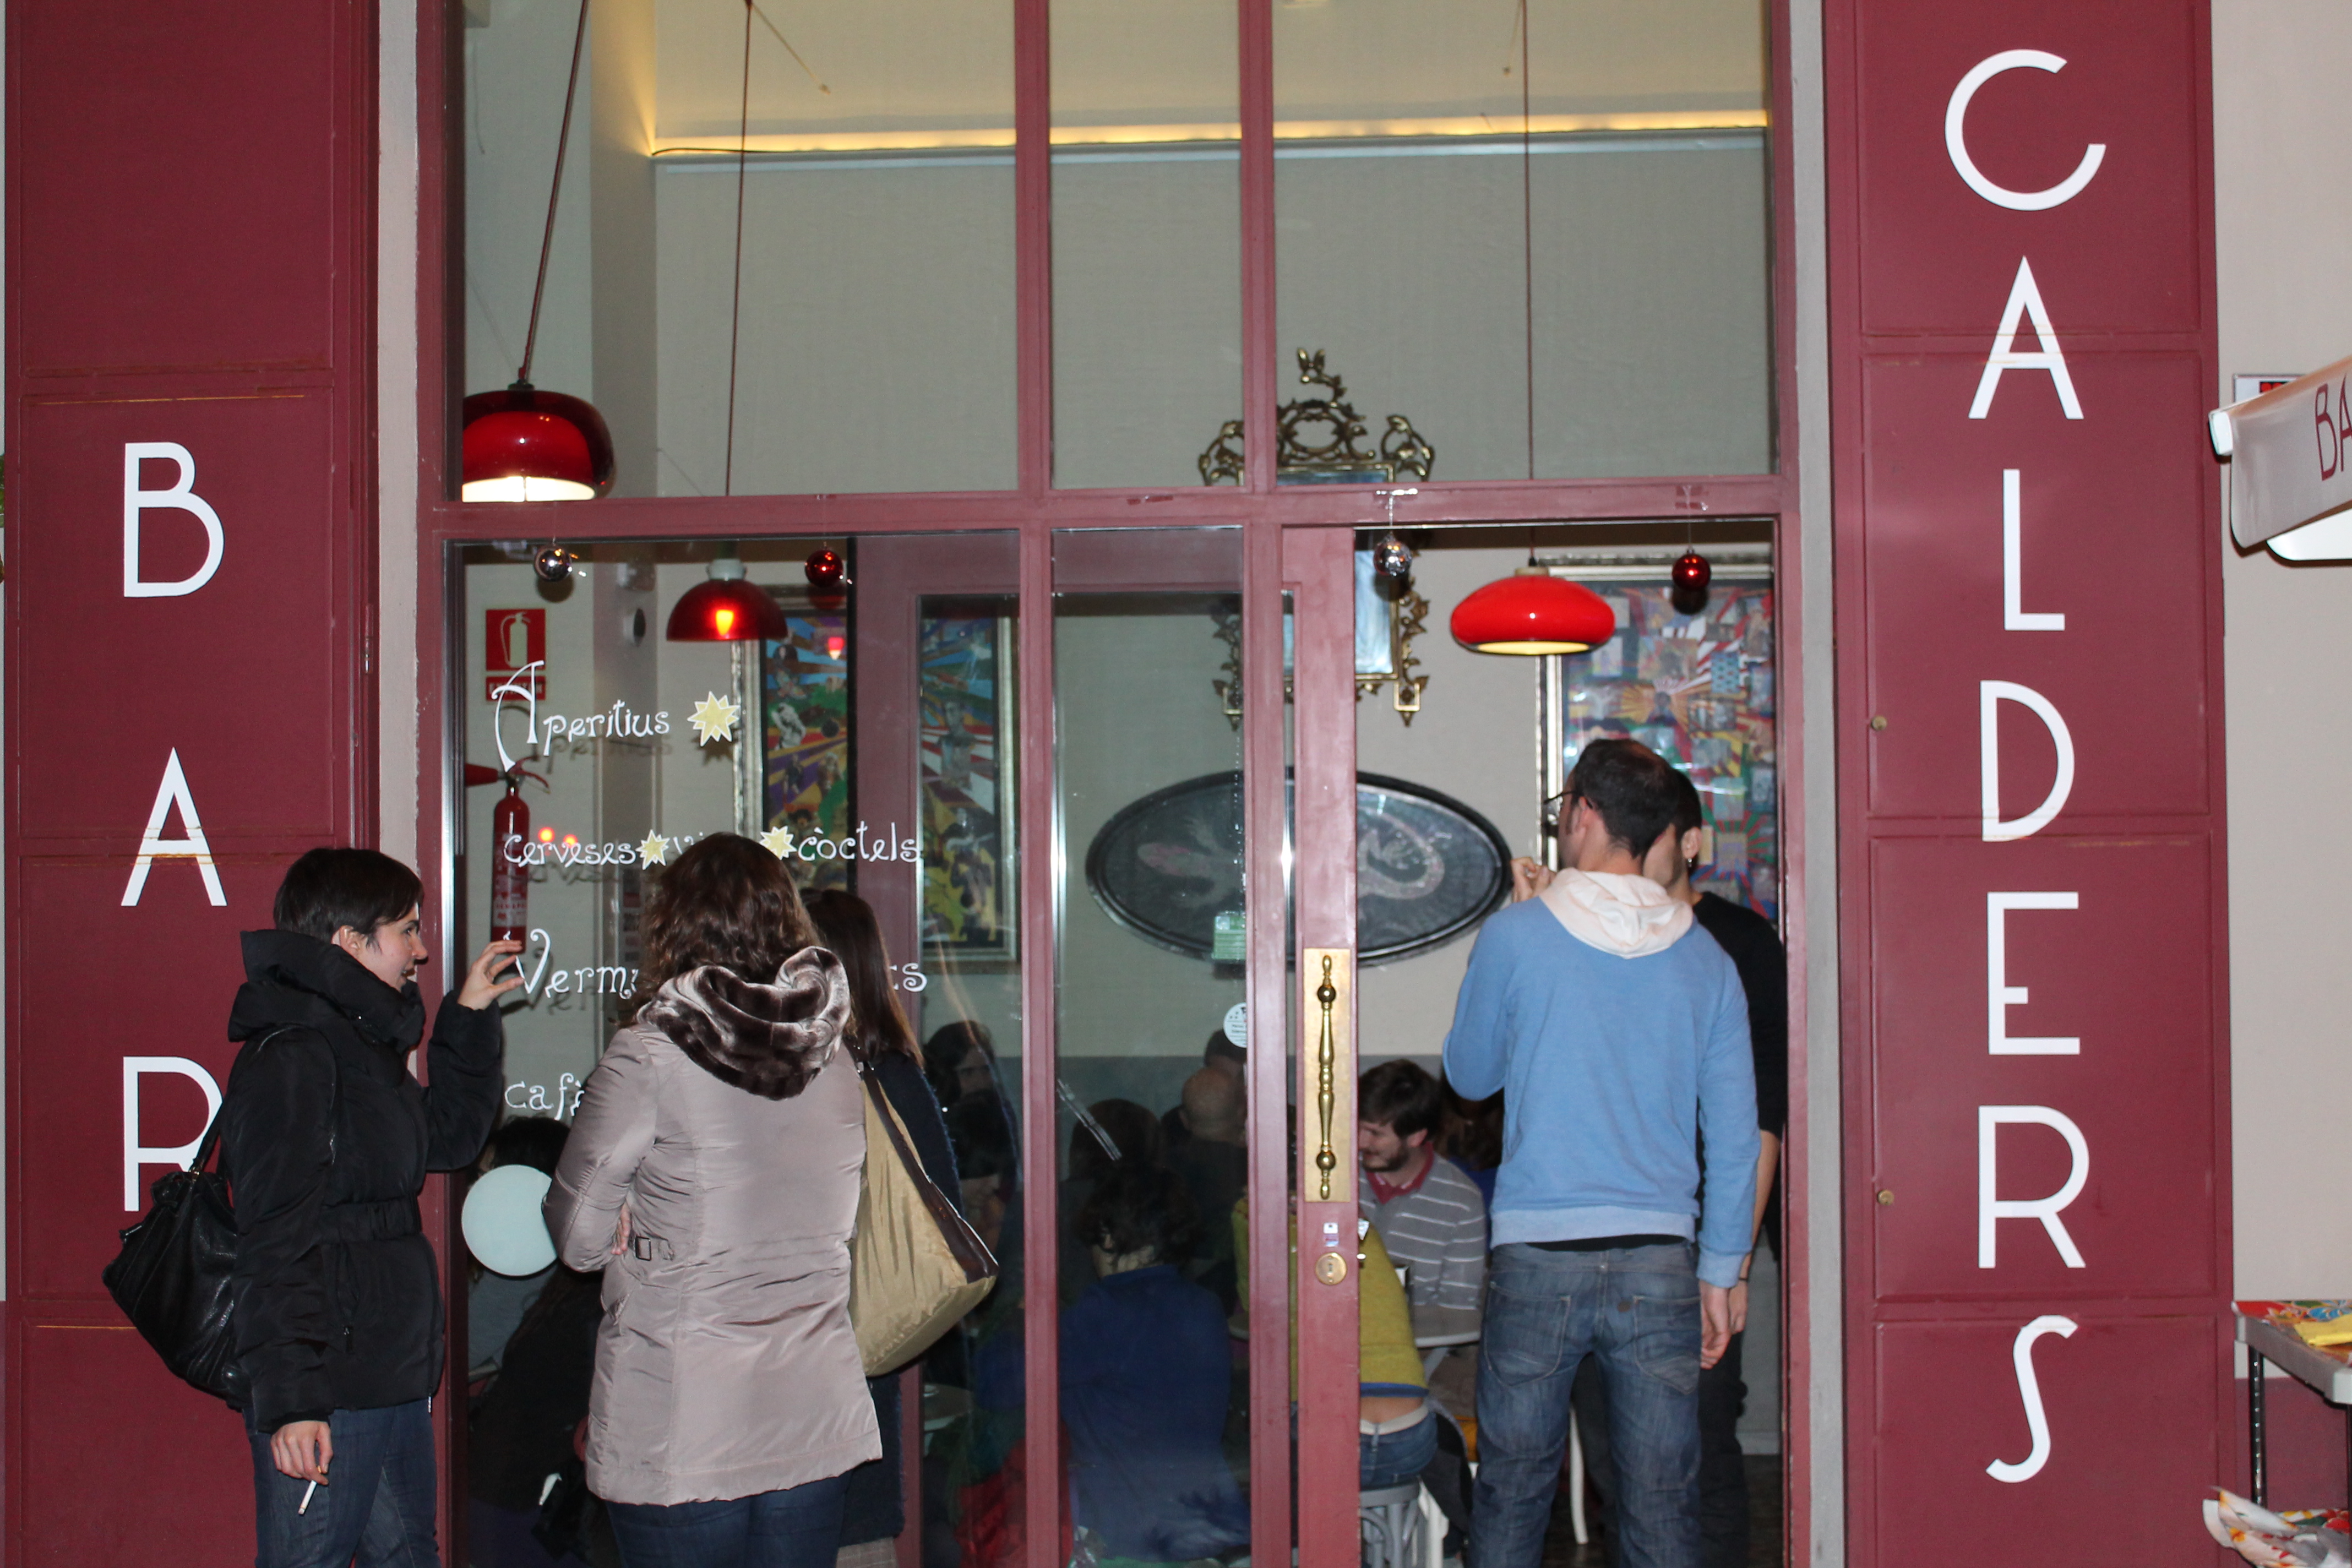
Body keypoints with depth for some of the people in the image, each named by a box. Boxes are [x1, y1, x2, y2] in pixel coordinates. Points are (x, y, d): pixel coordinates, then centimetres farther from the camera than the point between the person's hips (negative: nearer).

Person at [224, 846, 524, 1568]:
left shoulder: (364, 1042, 14)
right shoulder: (290, 1055, -16)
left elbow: (448, 1136, 27)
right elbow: (274, 1243, -20)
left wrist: (469, 1017, 19)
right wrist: (289, 1401, -23)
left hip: (393, 1382, 10)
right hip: (326, 1399, -10)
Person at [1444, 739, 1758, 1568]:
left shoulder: (1515, 936, -4)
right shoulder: (1705, 958, 4)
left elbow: (1469, 1074, 11)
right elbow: (1735, 1134, 5)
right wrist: (1720, 1272, 14)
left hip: (1537, 1258, -2)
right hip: (1659, 1263, 2)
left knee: (1512, 1490, 9)